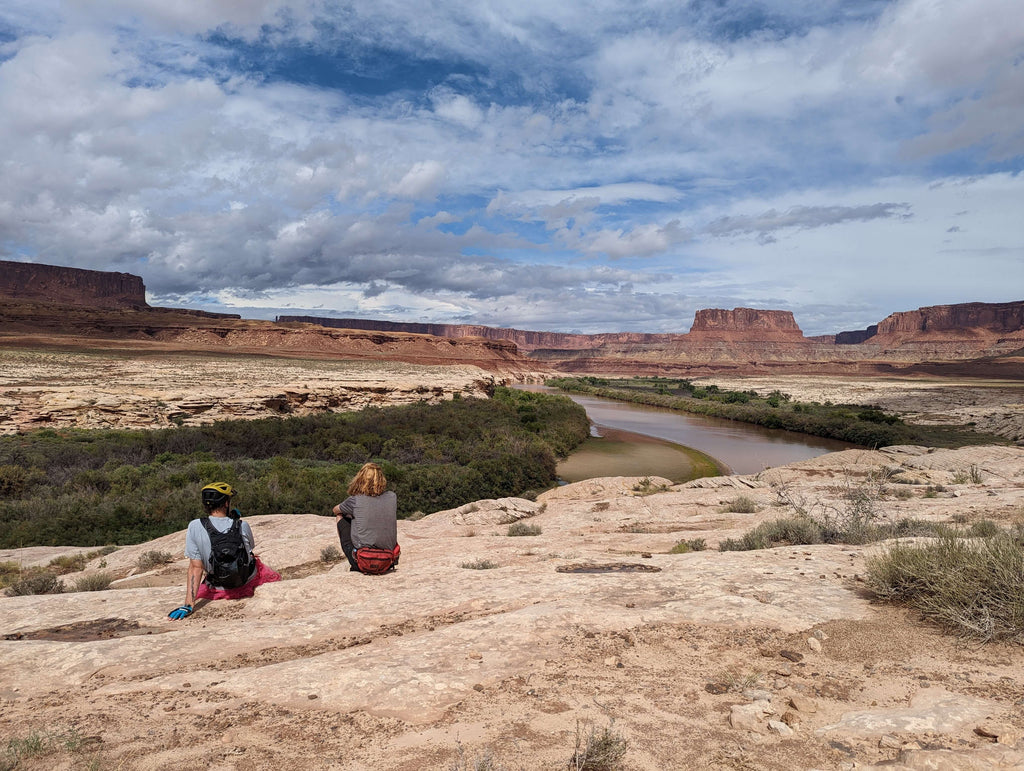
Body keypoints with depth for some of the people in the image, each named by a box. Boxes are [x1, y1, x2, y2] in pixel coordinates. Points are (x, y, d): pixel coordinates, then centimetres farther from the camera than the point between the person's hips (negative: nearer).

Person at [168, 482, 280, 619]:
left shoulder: (195, 527, -22)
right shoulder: (242, 526, -21)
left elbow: (195, 567, -22)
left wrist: (189, 604, -19)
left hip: (219, 590, 1)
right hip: (249, 581, -1)